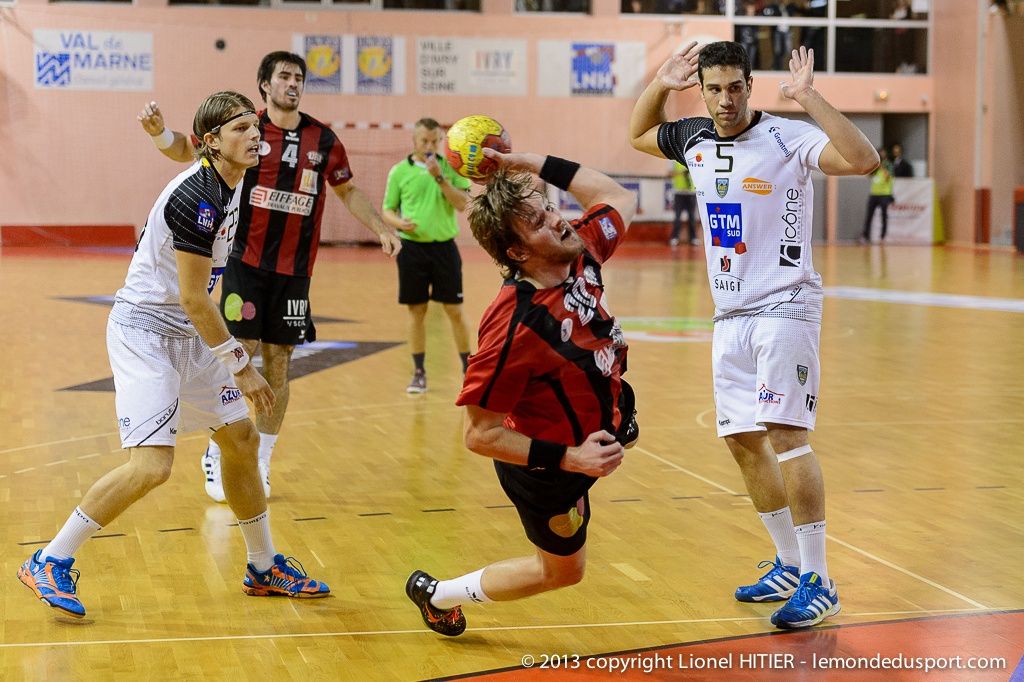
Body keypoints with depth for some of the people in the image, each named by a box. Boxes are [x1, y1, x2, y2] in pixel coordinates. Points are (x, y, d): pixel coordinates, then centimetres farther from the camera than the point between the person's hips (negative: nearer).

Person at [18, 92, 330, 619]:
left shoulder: (229, 181, 3)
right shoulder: (198, 198, -24)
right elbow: (192, 297, -23)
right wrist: (240, 366, -16)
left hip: (187, 333, 10)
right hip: (144, 332, -10)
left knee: (241, 438, 13)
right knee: (152, 465, -18)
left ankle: (264, 568, 27)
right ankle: (50, 562, -3)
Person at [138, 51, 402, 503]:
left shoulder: (322, 139, 6)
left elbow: (348, 191, 17)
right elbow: (187, 148, -1)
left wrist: (381, 229, 8)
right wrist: (159, 131, -21)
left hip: (294, 270, 3)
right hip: (246, 263, -3)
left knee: (278, 364, 6)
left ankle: (260, 464, 18)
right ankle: (217, 456, 9)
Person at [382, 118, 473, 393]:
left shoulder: (452, 167, 2)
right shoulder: (399, 171, 3)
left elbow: (463, 204, -9)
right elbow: (387, 210, 7)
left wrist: (440, 177, -19)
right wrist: (400, 223, -14)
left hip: (444, 247, 0)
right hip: (412, 247, 0)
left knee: (455, 310, 2)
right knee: (416, 311, 5)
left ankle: (469, 371, 14)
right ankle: (419, 373, 15)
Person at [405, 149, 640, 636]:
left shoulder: (579, 254, -18)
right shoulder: (515, 326, -38)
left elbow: (619, 199, 4)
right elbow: (480, 436, -32)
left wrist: (532, 163, -8)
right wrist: (570, 459, -33)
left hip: (586, 437, 5)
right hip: (544, 466, -5)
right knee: (561, 570, 17)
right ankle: (438, 595, 34)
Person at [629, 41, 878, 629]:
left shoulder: (788, 138, -12)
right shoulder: (695, 140, 8)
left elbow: (864, 161, -27)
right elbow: (639, 135, 27)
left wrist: (810, 98, -29)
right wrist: (660, 85, 10)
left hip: (784, 308, -7)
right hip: (731, 315, 7)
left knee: (786, 435, -16)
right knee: (743, 442, 9)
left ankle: (819, 582, -10)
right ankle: (789, 565, 23)